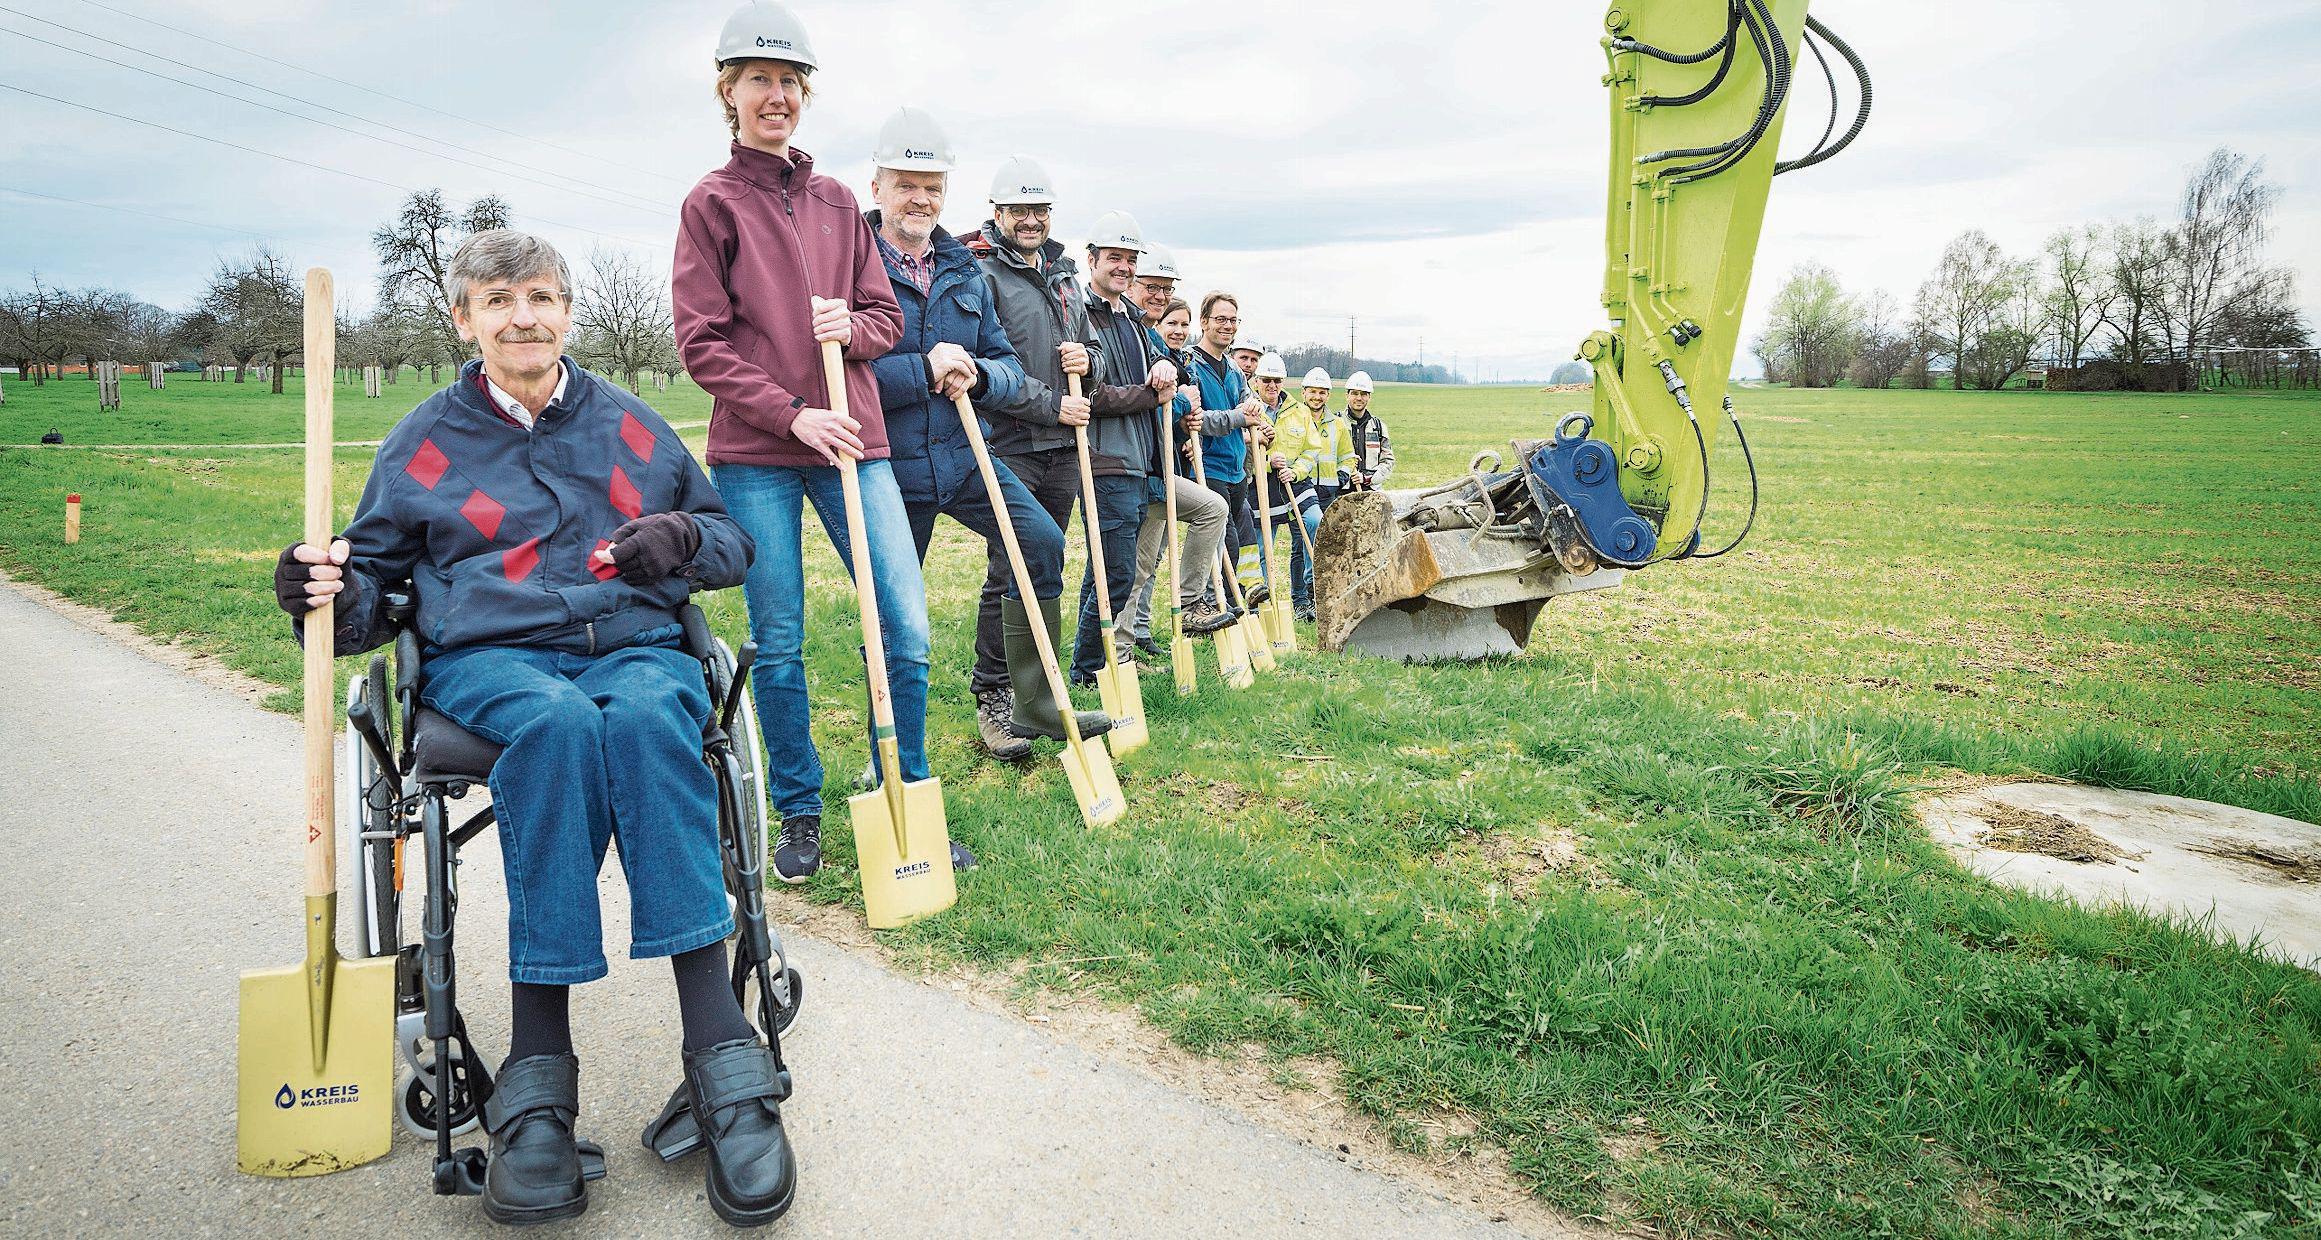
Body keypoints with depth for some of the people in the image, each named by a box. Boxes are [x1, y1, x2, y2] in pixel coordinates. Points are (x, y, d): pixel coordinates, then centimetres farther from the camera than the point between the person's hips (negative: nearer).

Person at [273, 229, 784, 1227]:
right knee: (555, 720, -38)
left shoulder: (629, 425, 20)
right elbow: (376, 577, 20)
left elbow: (734, 541, 23)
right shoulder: (424, 441, 17)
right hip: (488, 657, 0)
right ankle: (538, 1073, -38)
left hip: (637, 646, 1)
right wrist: (333, 599, -4)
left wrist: (687, 538, -1)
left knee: (645, 717, -38)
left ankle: (720, 1046, -41)